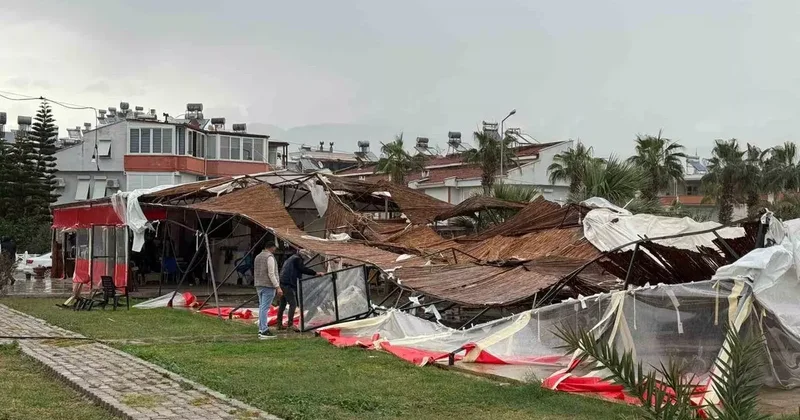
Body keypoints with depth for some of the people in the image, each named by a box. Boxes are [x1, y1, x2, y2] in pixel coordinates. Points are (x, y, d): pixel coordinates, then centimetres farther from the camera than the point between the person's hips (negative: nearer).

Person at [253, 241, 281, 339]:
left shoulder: (257, 257, 16)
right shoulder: (270, 257, -12)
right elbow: (271, 274, -18)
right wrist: (278, 287, -18)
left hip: (259, 286, 9)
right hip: (268, 286, -9)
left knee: (262, 307, 11)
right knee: (265, 308, -11)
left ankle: (261, 330, 11)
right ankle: (264, 331, -12)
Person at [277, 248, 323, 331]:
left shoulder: (290, 259, 25)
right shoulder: (297, 259, -6)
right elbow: (303, 269, -18)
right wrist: (315, 273, -17)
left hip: (282, 283, 10)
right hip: (288, 284, -10)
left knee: (282, 305, 12)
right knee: (293, 304, -8)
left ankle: (279, 324, 15)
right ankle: (290, 324, -12)